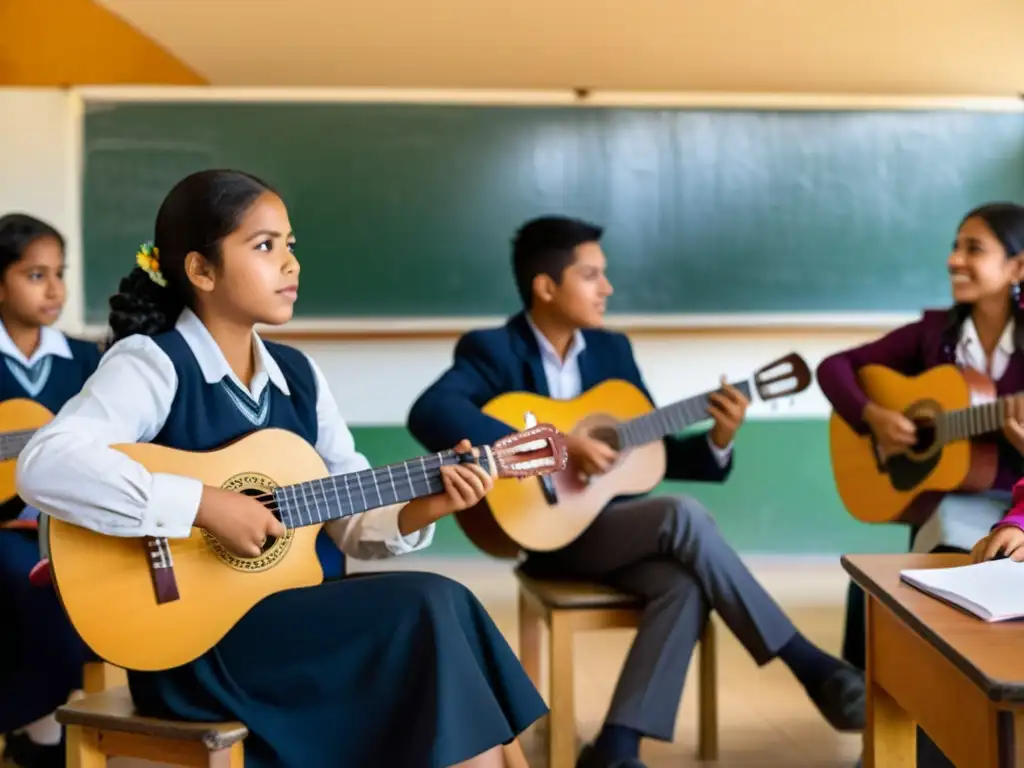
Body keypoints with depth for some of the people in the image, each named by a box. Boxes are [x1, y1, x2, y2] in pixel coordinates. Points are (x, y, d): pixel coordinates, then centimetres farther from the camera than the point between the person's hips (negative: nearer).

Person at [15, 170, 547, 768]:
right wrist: (206, 505, -27)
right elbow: (42, 467, -27)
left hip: (292, 618, 7)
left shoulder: (297, 375, 11)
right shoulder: (151, 364, -10)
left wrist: (420, 510, -7)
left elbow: (351, 519, 14)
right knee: (428, 609, -19)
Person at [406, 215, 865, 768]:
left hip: (615, 528, 6)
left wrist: (717, 440, -6)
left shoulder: (612, 350, 13)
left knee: (685, 582, -27)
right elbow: (428, 414, -27)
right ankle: (812, 668, -21)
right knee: (683, 517, -29)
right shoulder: (492, 351, -7)